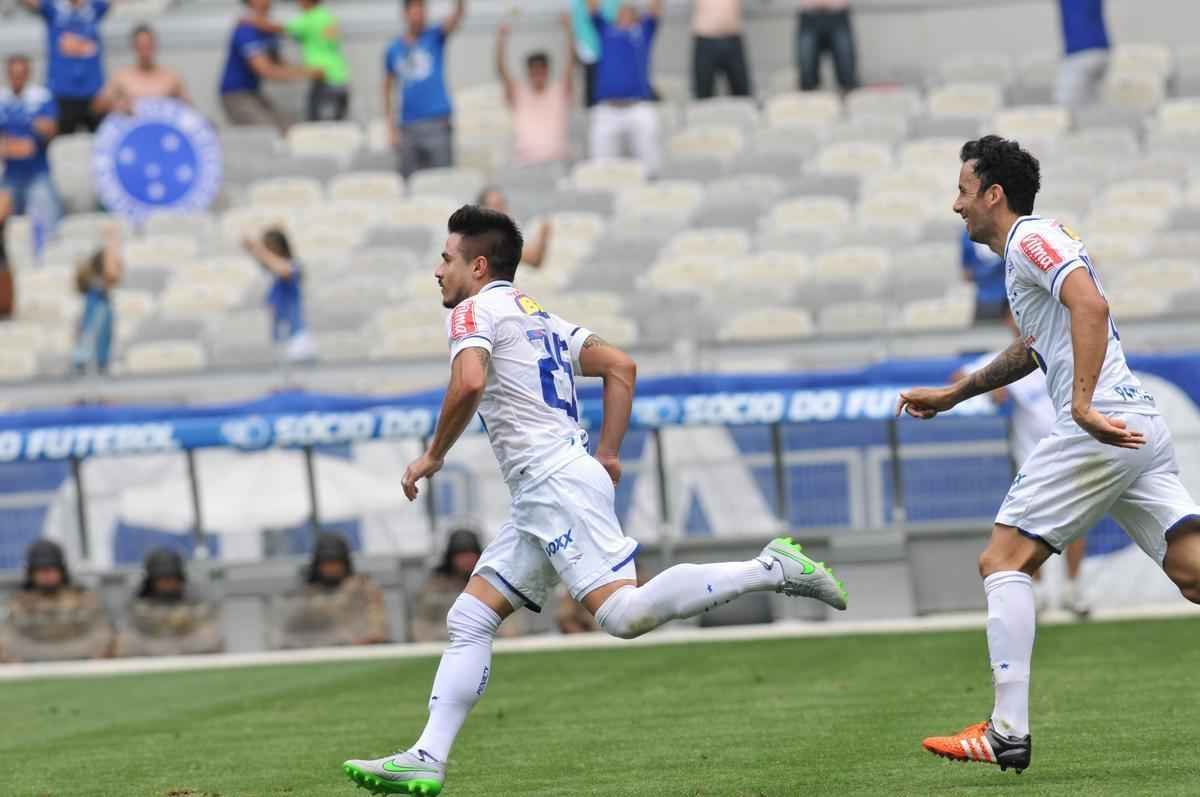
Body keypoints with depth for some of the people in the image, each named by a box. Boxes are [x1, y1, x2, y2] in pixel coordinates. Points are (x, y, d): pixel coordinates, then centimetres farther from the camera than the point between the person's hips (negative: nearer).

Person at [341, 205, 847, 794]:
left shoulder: (476, 311, -2)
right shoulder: (541, 317, 25)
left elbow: (469, 383, -21)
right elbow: (620, 367, 24)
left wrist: (433, 456, -8)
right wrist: (607, 456, 21)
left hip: (556, 482, -10)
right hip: (543, 497, 10)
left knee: (623, 613, -22)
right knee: (469, 619, 7)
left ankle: (769, 570, -18)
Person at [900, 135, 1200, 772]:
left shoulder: (1032, 238, -4)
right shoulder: (1032, 246, 26)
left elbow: (1091, 305, -23)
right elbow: (1034, 349, 42)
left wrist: (1084, 403, -31)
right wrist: (950, 396, 47)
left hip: (1099, 431, -9)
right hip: (1138, 428, 9)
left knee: (1002, 561, -4)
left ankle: (1007, 732, -9)